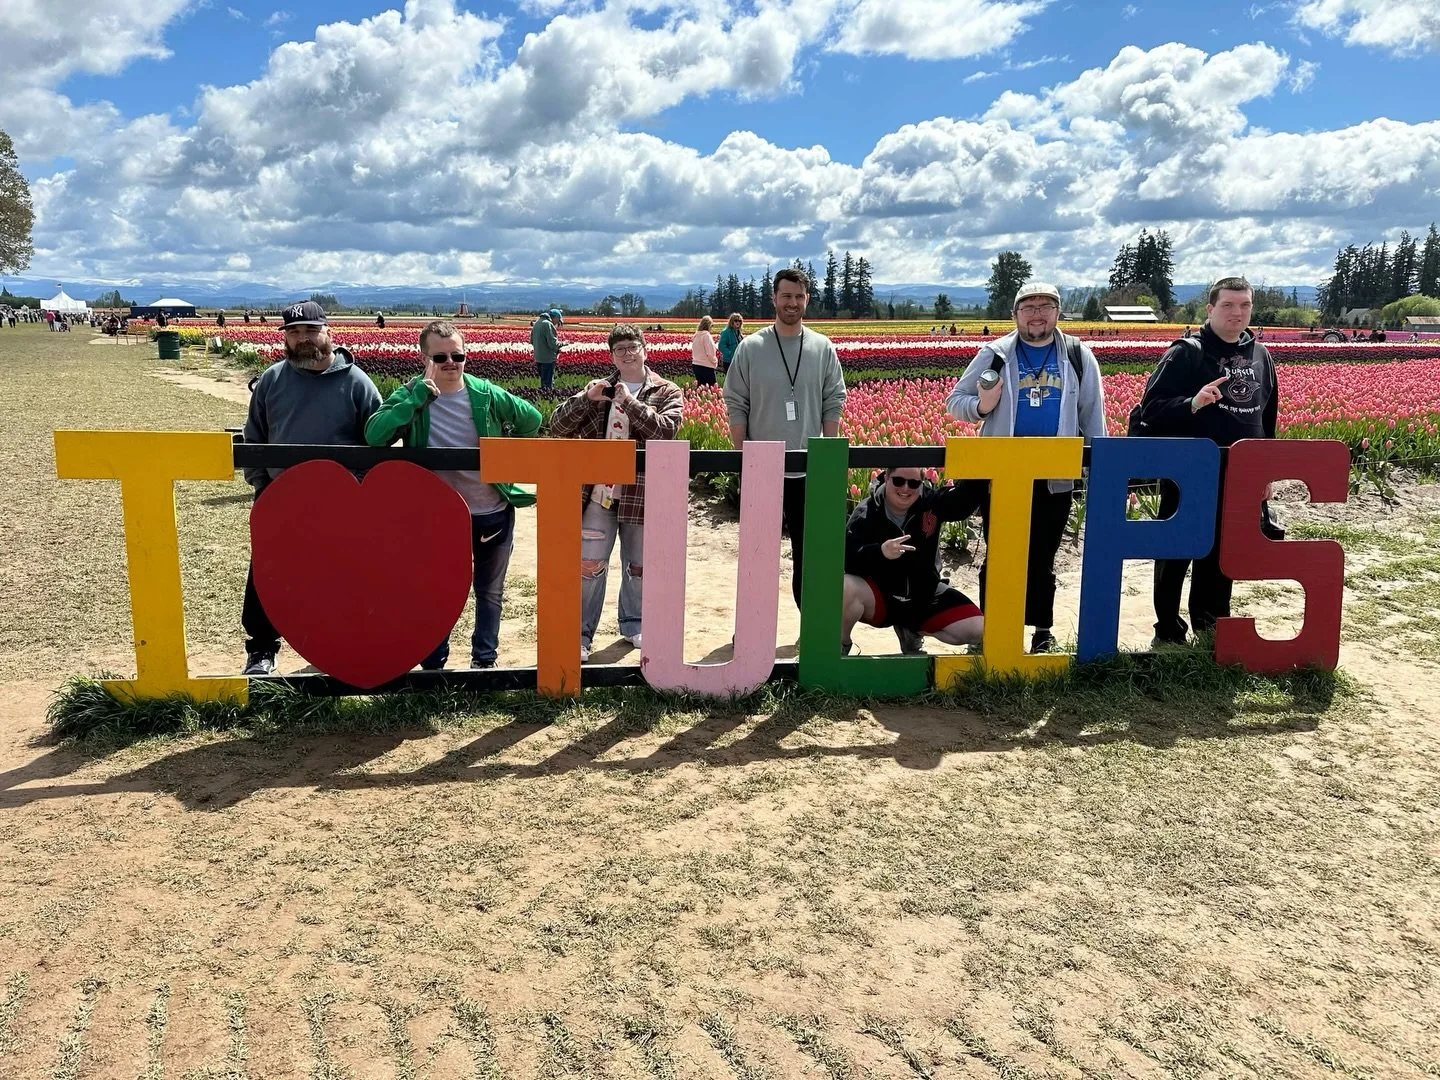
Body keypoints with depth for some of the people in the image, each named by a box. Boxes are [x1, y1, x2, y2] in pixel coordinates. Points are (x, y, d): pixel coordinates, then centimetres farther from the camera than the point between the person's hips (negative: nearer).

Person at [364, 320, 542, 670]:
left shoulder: (485, 394, -7)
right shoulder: (411, 396, -10)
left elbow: (532, 420, 7)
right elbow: (374, 435, -27)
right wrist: (419, 394, -28)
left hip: (494, 513, 2)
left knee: (490, 592, 17)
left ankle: (484, 661, 34)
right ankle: (433, 666, 26)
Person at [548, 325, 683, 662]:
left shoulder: (667, 392, 3)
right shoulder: (598, 390, 9)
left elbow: (665, 430, -16)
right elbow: (558, 427, 2)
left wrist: (629, 400, -19)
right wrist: (586, 398, -13)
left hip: (642, 495, 0)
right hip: (598, 493, 1)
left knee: (639, 567, 13)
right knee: (588, 565, -1)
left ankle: (634, 625, 33)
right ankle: (580, 633, 11)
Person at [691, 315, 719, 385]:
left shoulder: (696, 336, 9)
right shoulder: (706, 335, -14)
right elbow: (710, 352, -18)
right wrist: (714, 361, -2)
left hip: (696, 365, 8)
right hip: (706, 367, -8)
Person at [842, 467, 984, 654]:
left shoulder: (932, 501, -5)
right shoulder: (866, 514, -15)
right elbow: (844, 557, -25)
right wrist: (879, 551, -43)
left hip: (925, 597, 4)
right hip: (878, 597, -4)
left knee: (979, 631, -7)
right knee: (846, 588, -38)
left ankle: (911, 632, 18)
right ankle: (841, 646, -7)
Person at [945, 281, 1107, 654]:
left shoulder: (1078, 356, 5)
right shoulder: (995, 355, 1)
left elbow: (1093, 416, 9)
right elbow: (954, 402, 4)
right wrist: (980, 406, -17)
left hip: (1055, 477, 1)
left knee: (1042, 559, 11)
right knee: (998, 557, 6)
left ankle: (1042, 629, 23)